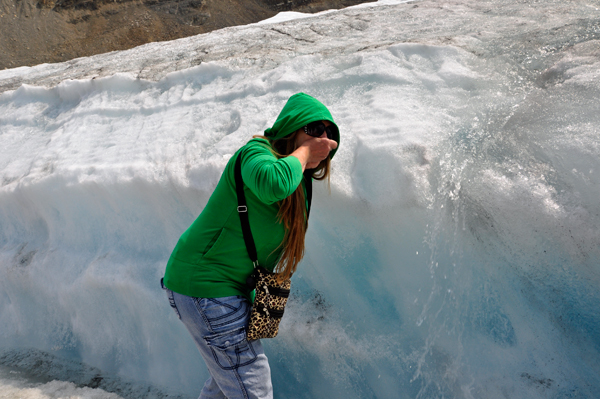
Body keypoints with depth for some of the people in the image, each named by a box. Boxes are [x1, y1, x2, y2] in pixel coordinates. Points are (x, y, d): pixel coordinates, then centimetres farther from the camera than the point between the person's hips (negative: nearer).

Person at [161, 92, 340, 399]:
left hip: (231, 288, 10)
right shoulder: (258, 151, -17)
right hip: (205, 285, -10)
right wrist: (304, 151, -25)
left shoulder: (297, 179, 12)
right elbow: (272, 183, -43)